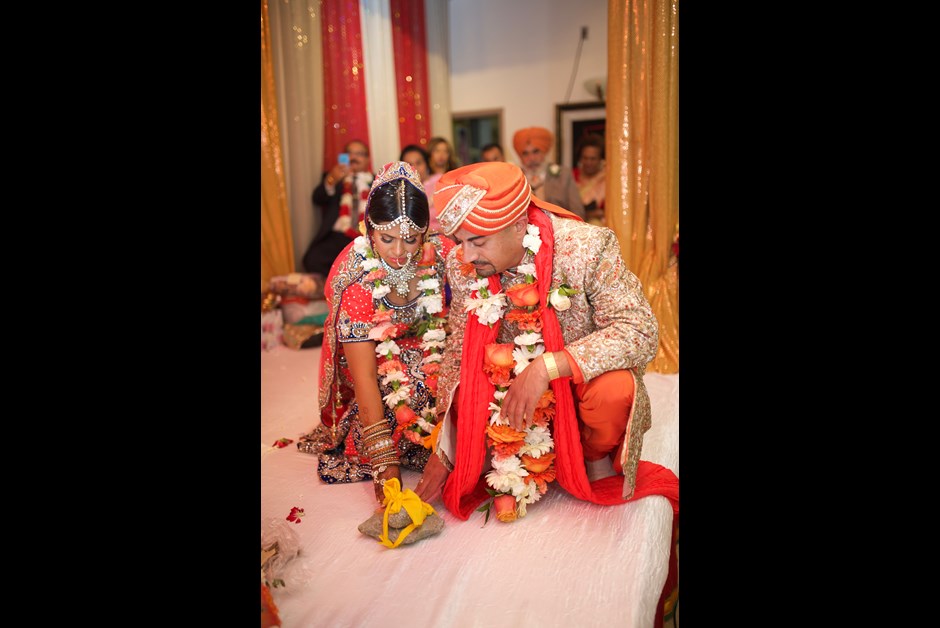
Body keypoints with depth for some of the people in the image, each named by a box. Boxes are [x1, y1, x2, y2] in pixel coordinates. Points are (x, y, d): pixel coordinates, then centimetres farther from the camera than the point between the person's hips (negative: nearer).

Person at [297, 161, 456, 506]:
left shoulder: (443, 253, -20)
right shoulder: (354, 278, -29)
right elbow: (365, 377, -31)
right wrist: (385, 464, -35)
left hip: (432, 352, 4)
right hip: (377, 358, -3)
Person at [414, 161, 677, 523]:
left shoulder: (588, 247, -23)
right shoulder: (461, 265, -11)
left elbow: (641, 332, -28)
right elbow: (458, 354, -4)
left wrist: (547, 366, -38)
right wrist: (444, 450, -6)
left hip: (581, 380, -2)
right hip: (510, 388, 3)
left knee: (614, 391, -35)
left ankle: (592, 455, 1)